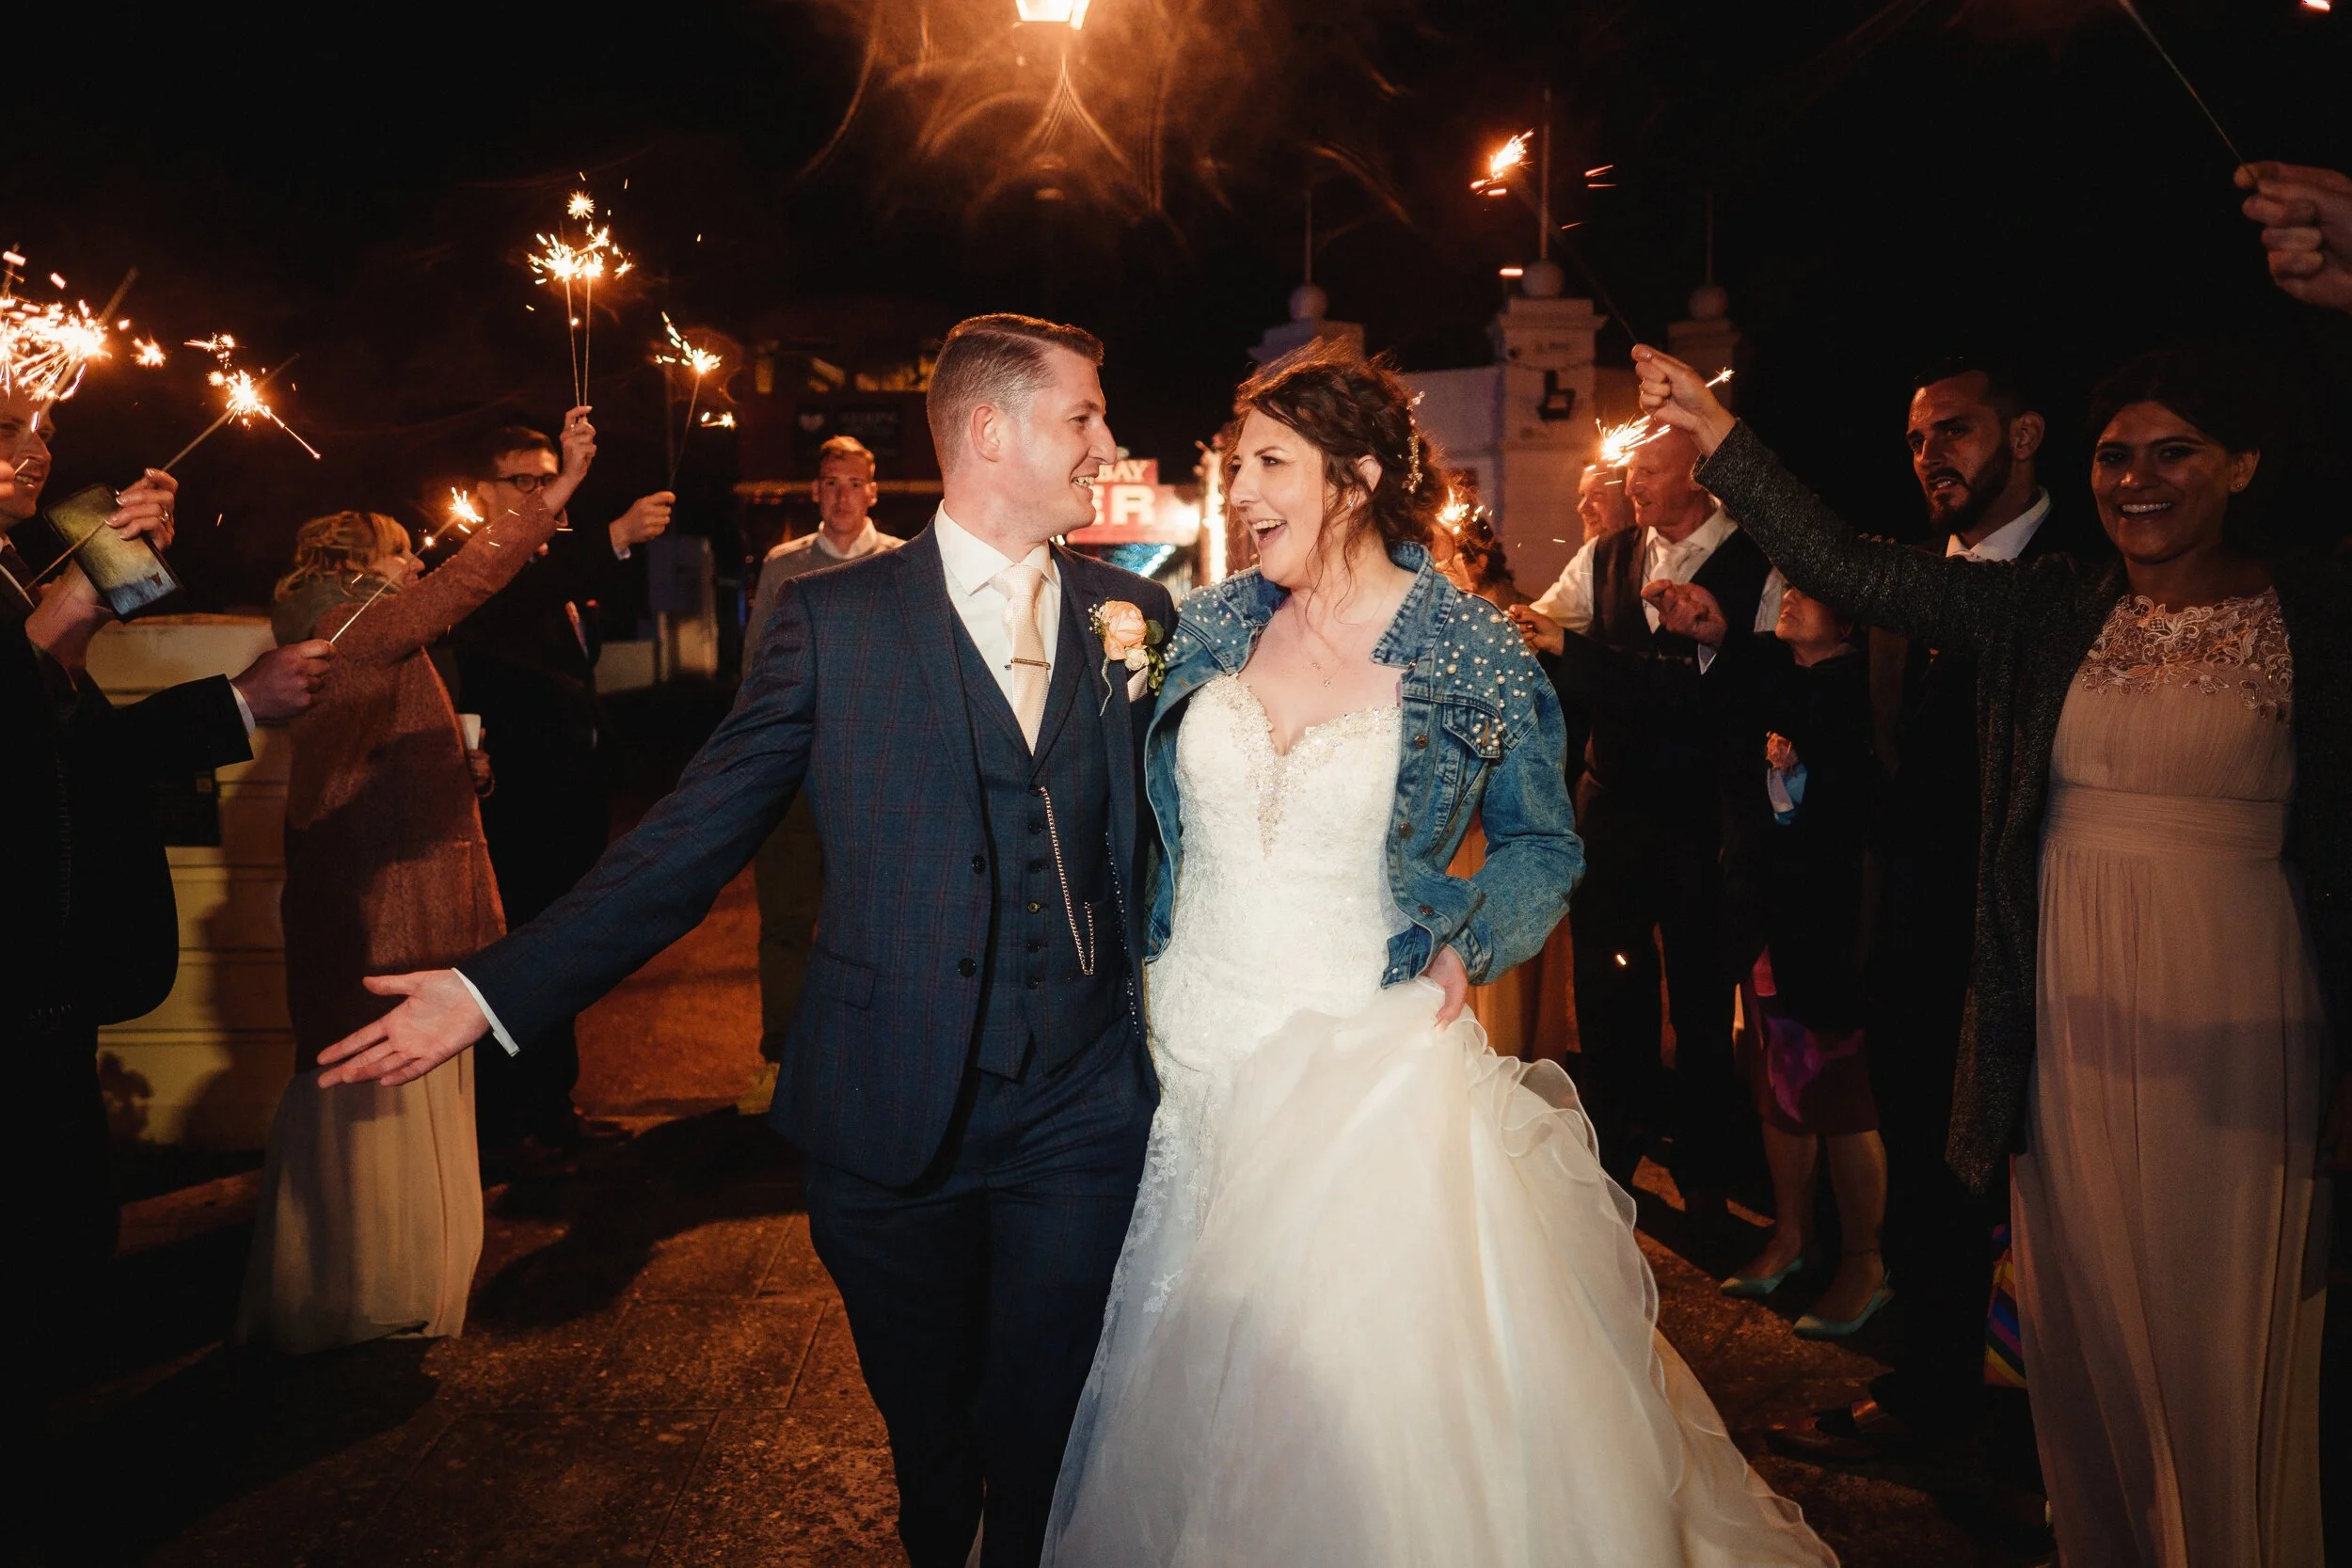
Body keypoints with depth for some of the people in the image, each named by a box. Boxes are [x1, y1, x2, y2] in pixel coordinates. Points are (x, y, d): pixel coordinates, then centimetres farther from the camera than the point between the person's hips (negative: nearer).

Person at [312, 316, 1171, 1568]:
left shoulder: (1131, 611, 4)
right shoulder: (830, 617, -4)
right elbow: (693, 839, -4)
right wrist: (498, 987, -8)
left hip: (1078, 1119, 2)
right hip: (891, 1119, -1)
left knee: (1040, 1441, 13)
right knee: (925, 1436, 18)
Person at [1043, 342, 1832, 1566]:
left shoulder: (1470, 655, -8)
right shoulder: (1215, 626, 2)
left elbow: (1542, 843, 4)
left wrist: (1468, 935, -12)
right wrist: (1151, 988, 8)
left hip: (1364, 1059, -3)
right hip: (1191, 1050, 4)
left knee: (1363, 1395, 4)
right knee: (1193, 1377, 16)